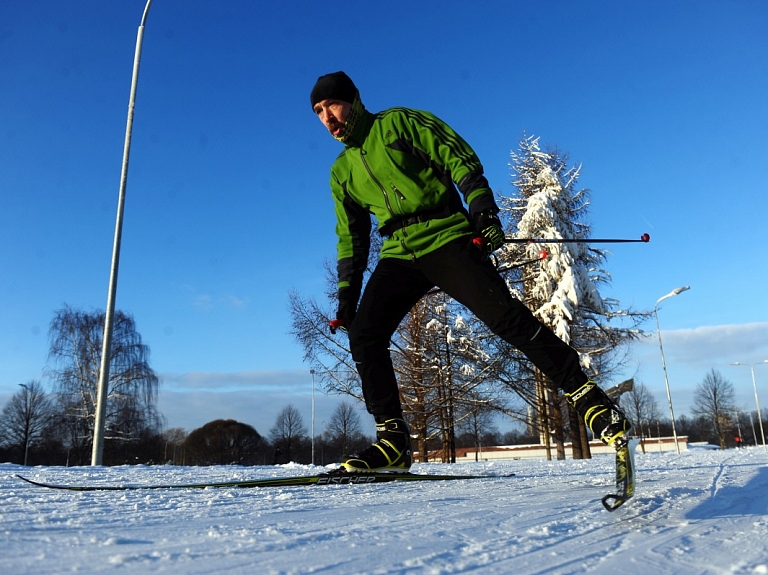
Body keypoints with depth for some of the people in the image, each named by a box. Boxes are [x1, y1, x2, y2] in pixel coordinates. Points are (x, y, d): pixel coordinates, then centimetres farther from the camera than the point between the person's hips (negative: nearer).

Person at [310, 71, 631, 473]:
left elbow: (459, 159, -1)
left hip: (445, 238, -5)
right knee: (362, 335, -12)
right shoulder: (341, 171, 21)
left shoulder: (399, 123, 6)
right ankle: (393, 440, -5)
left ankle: (588, 398, -10)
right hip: (399, 254, 5)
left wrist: (482, 209, -15)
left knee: (504, 315, -20)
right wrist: (346, 293, 15)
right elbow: (350, 238, 22)